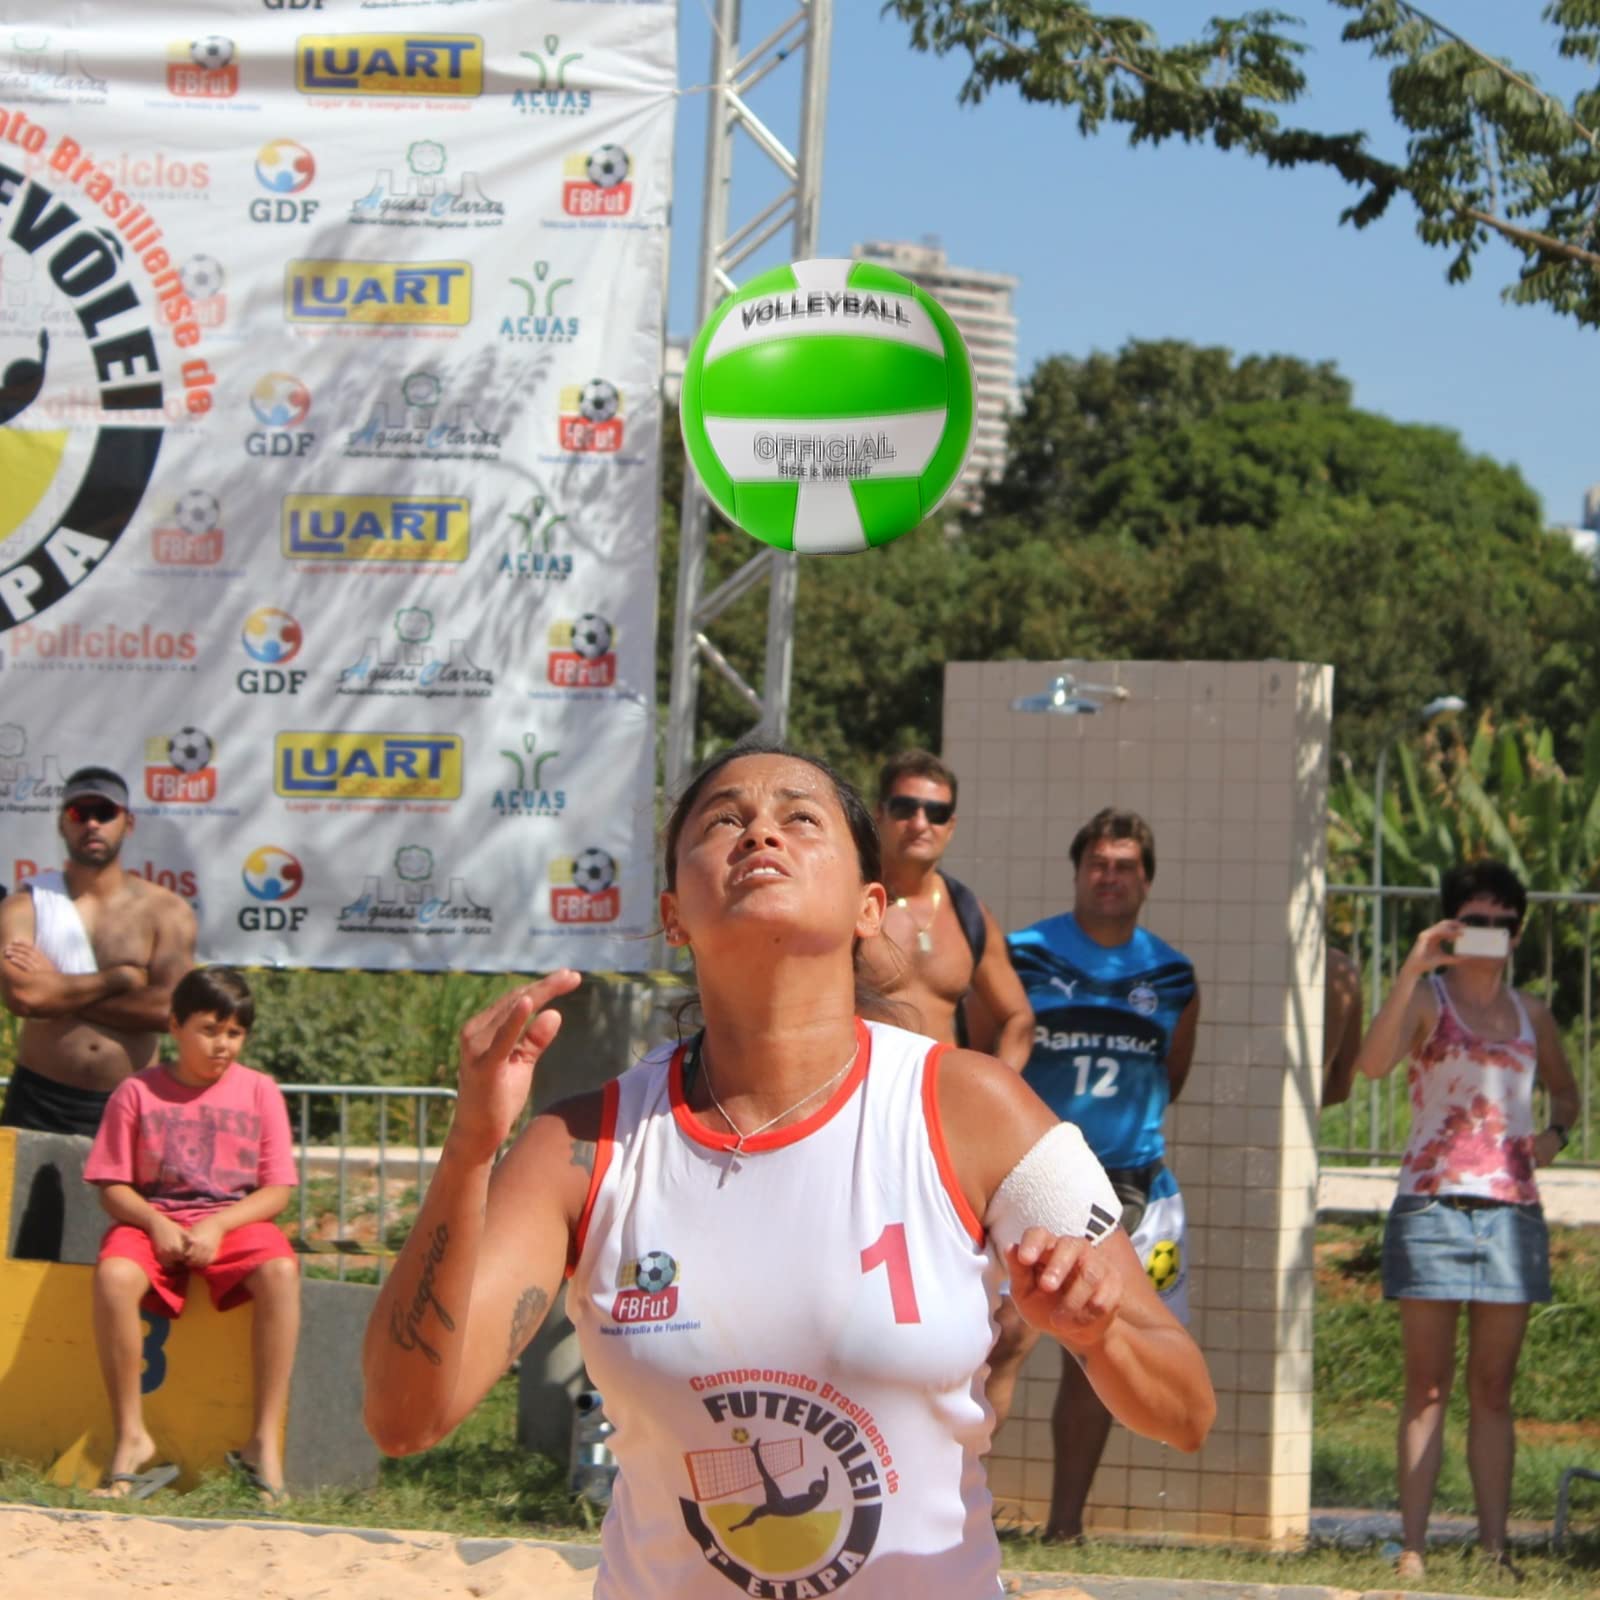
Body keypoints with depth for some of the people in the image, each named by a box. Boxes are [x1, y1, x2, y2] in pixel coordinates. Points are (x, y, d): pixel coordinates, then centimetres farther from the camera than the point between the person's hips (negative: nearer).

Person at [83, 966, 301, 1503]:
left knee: (281, 1272, -34)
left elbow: (277, 1190, 0)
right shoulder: (138, 1092, 3)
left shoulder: (259, 1091, 5)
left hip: (235, 1221, 0)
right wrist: (156, 1224, -18)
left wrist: (217, 1226, -16)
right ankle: (130, 1437, -24)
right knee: (113, 1276, -35)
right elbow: (113, 1186, 2)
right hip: (154, 1220, 0)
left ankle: (265, 1440, -29)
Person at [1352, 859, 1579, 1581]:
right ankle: (1412, 1547, -1)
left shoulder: (1529, 1014, 14)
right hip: (1434, 1206, -4)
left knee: (1493, 1390, 6)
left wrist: (1556, 1132, 8)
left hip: (1512, 1211, 4)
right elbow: (1373, 1062, -20)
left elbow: (1565, 1090, 30)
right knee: (1428, 1387, -2)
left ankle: (1494, 1546, 7)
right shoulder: (1428, 998, 0)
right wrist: (1413, 967, -25)